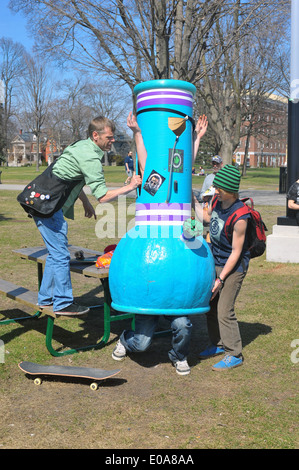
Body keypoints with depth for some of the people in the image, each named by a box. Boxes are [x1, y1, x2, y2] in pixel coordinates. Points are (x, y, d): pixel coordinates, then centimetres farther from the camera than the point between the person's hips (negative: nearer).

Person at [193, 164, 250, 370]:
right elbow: (208, 217, 19)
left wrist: (221, 279, -19)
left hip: (233, 266, -8)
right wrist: (193, 201, 13)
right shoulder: (219, 201, -5)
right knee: (211, 306, 13)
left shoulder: (239, 217, -28)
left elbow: (236, 252, -22)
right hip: (216, 261, 8)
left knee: (225, 310, -7)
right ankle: (218, 344, 30)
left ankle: (234, 355, 7)